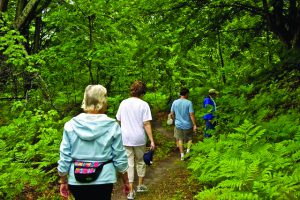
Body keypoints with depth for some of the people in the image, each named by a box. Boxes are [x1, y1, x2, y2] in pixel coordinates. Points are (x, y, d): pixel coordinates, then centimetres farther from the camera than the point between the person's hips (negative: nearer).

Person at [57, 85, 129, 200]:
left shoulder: (71, 125, -6)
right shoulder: (112, 126, -10)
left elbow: (64, 158, -4)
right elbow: (120, 158, -5)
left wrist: (63, 182, 9)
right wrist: (126, 181, 9)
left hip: (77, 181, 2)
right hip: (103, 180, -2)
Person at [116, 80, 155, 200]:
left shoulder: (123, 103, 2)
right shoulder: (143, 105, -9)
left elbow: (119, 120, 9)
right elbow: (146, 124, -14)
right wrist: (152, 140, -10)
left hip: (125, 138, 2)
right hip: (139, 138, -2)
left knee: (129, 163, 6)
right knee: (140, 161, 19)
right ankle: (140, 185, 32)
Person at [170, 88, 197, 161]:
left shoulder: (175, 102, -3)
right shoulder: (189, 102, -14)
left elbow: (172, 114, 5)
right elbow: (191, 115, -16)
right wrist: (194, 125, -10)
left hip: (178, 125, 3)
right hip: (187, 125, -3)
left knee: (180, 139, 15)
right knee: (190, 138, 19)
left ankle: (182, 155, 15)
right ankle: (188, 150, 5)